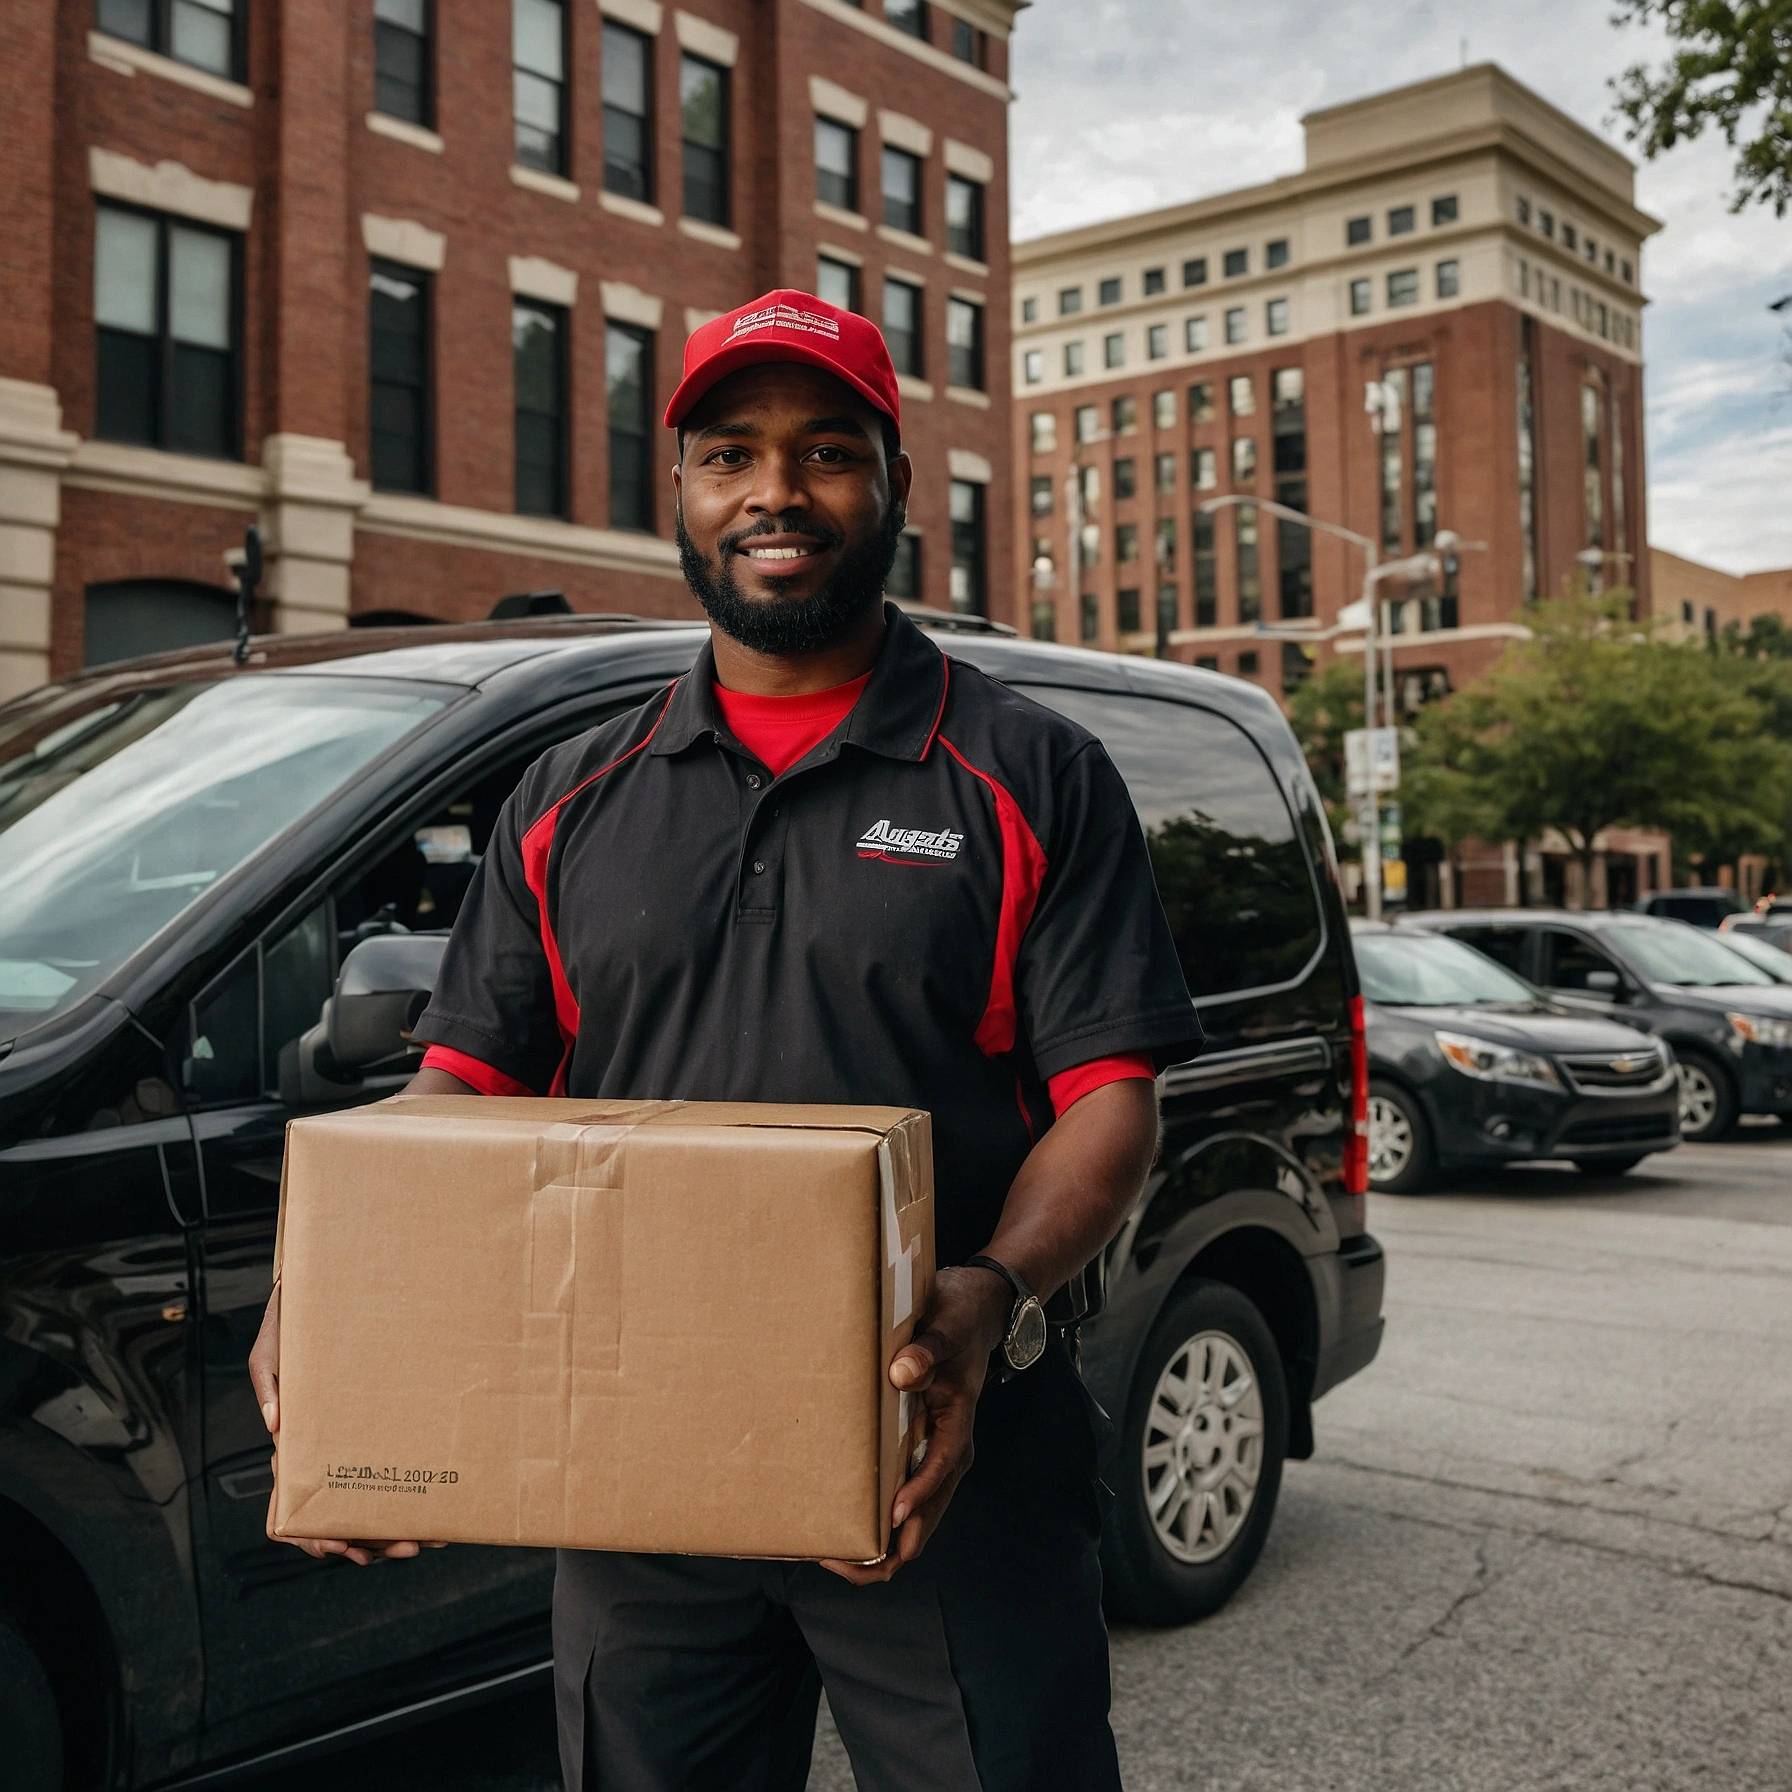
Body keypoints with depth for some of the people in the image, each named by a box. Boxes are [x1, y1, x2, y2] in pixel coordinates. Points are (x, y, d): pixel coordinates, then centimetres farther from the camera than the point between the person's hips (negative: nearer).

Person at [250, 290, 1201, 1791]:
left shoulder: (1033, 776, 1)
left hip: (945, 1489, -2)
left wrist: (994, 1300, -24)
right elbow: (466, 1087, 9)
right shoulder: (574, 800, 11)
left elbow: (1111, 1092, -5)